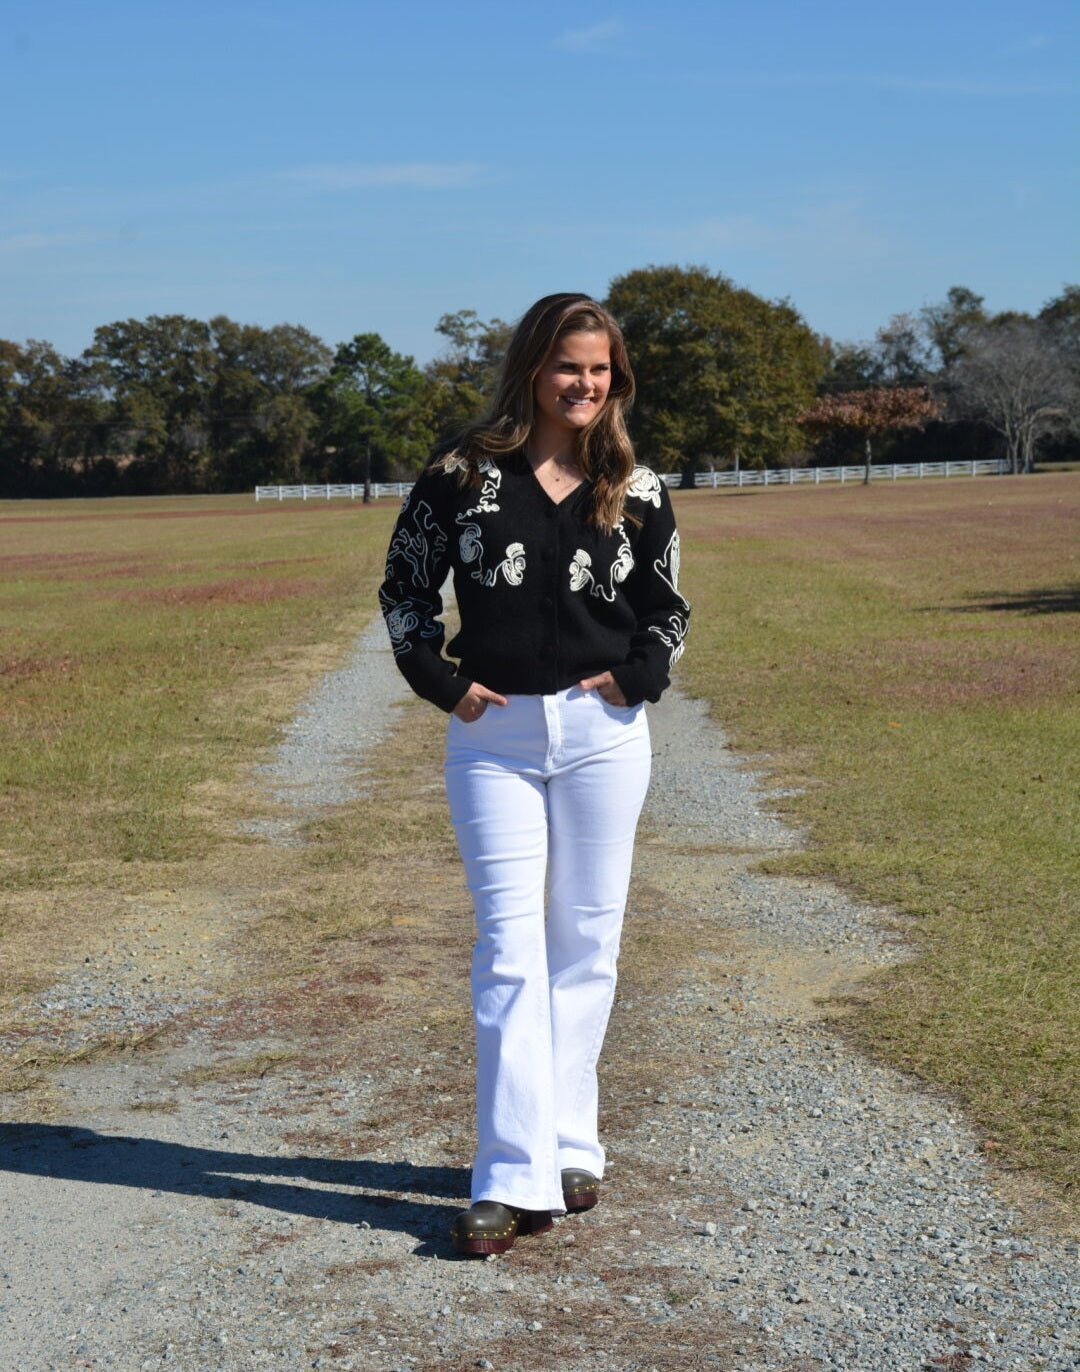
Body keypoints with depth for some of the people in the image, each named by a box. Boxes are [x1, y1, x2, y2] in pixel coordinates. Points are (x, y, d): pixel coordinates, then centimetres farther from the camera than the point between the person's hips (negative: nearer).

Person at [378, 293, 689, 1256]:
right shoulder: (465, 474, 0)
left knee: (586, 946, 8)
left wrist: (639, 675, -4)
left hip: (603, 734, 2)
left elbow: (668, 606, 14)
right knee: (510, 949, -6)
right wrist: (441, 682, -4)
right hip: (494, 738, -2)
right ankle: (515, 1177, -7)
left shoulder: (636, 490, 4)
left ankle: (569, 1148, 20)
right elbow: (405, 582, 6)